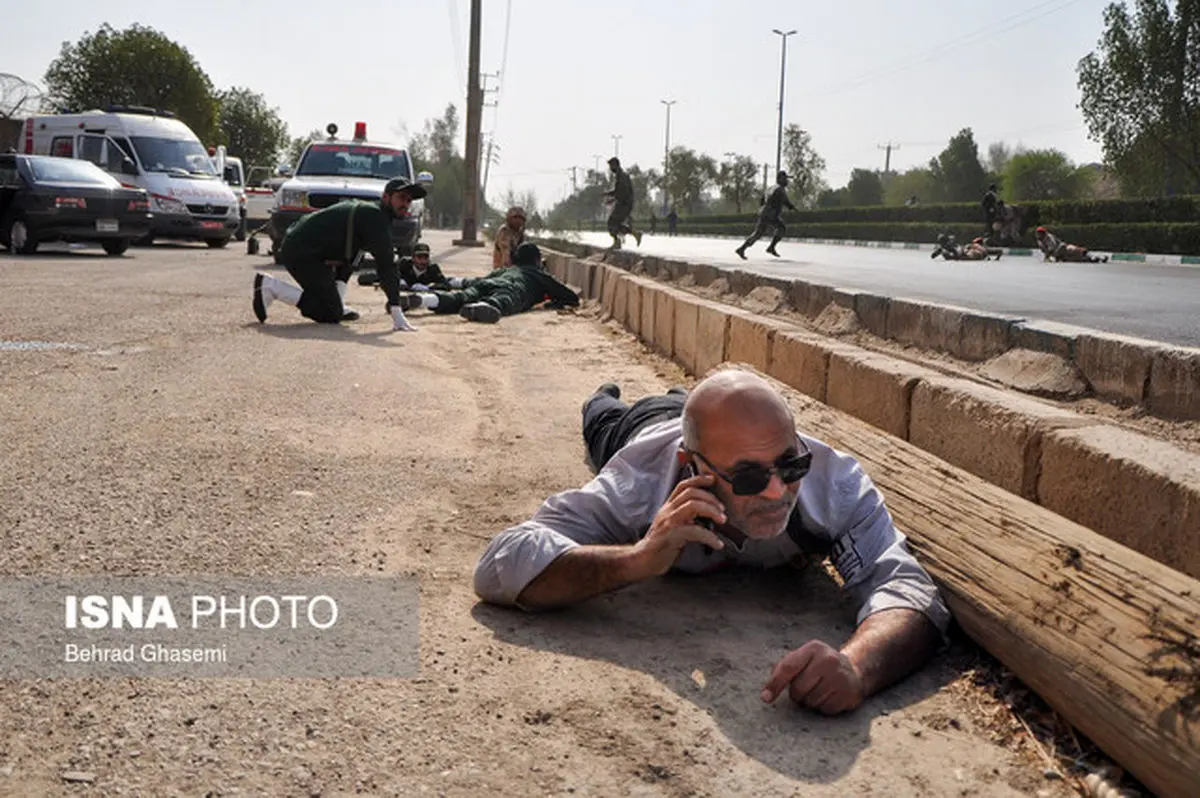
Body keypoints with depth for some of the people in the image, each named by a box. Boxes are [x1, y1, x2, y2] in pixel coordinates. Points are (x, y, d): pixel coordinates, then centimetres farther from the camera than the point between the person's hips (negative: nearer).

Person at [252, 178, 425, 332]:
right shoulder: (376, 217, -12)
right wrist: (397, 314, -22)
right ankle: (271, 286, -7)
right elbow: (386, 264, -19)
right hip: (303, 254, -11)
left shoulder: (364, 210, 19)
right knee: (331, 315, -9)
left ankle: (337, 307, 19)